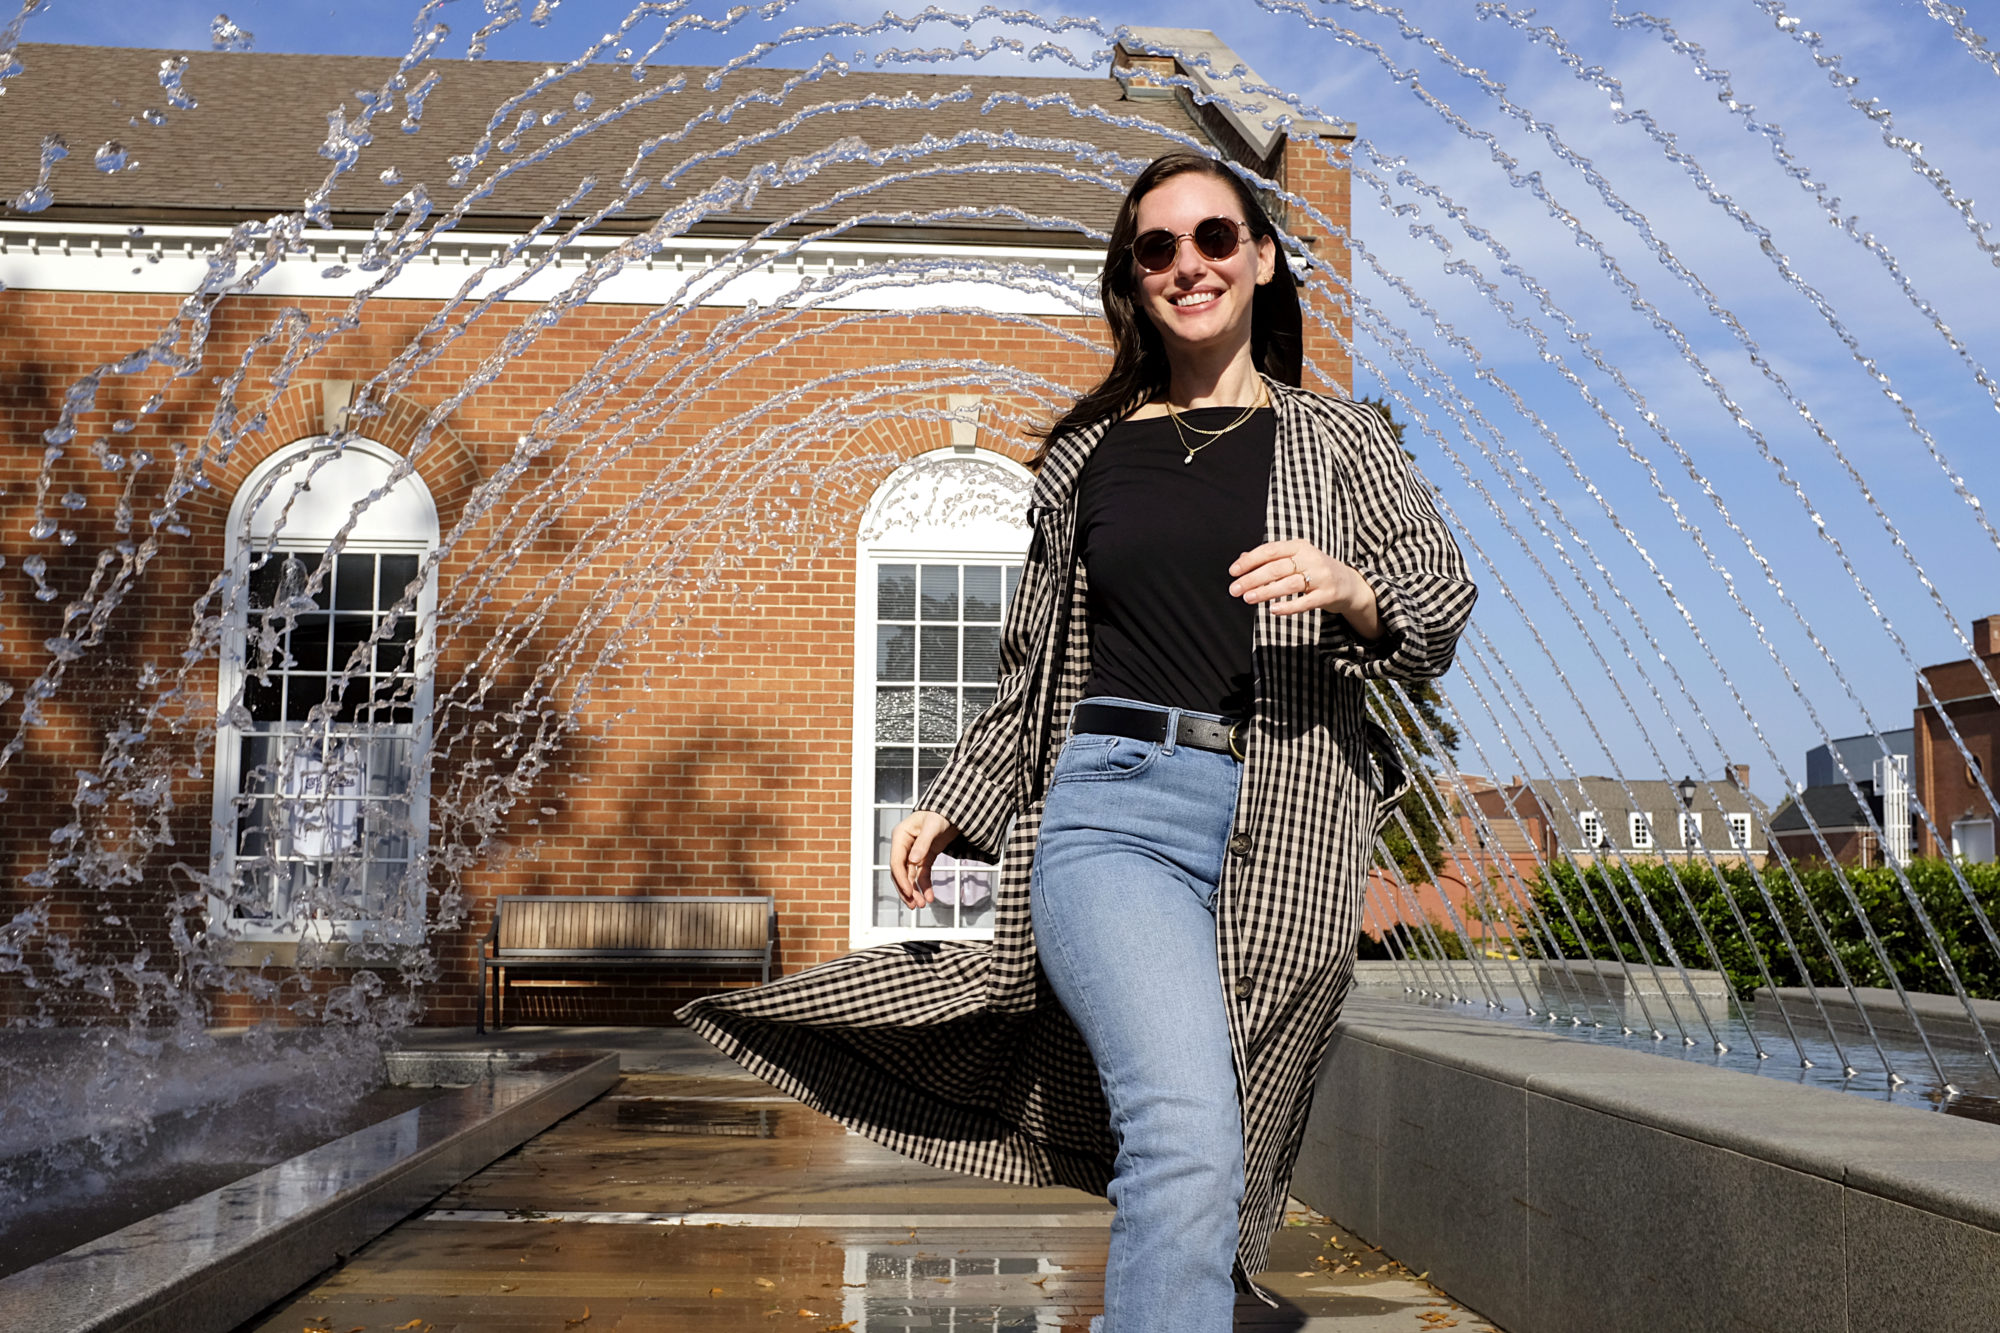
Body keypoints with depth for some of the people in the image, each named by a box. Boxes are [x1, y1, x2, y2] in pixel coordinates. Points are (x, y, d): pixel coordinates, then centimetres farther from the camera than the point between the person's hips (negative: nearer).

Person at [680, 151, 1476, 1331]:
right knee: (1187, 1142, -22)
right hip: (1115, 805, -1)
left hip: (1290, 834, 1)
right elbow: (1036, 663, 24)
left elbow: (1443, 600, 7)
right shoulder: (1086, 454, 18)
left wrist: (1350, 589, -16)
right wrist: (953, 806, 15)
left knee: (1220, 1182, 4)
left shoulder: (1339, 440, 16)